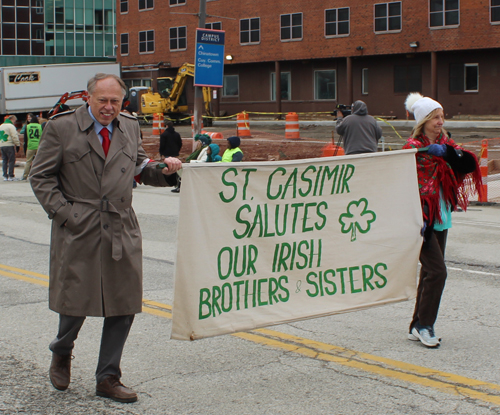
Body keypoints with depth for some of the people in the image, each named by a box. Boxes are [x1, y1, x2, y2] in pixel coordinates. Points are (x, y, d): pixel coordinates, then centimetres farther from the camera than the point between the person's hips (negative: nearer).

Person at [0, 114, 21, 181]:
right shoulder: (11, 126, -9)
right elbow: (14, 137, -15)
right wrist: (18, 145, -9)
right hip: (9, 145, -8)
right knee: (11, 160, -3)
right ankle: (10, 176, -5)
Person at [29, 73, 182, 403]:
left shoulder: (130, 128, 13)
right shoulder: (62, 127, -1)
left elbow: (140, 168, 21)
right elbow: (41, 176, 0)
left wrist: (163, 169, 0)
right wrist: (63, 212, -9)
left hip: (122, 229, 4)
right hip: (79, 230, -4)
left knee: (124, 305, 3)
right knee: (75, 301, 3)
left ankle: (108, 378, 18)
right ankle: (62, 353, 36)